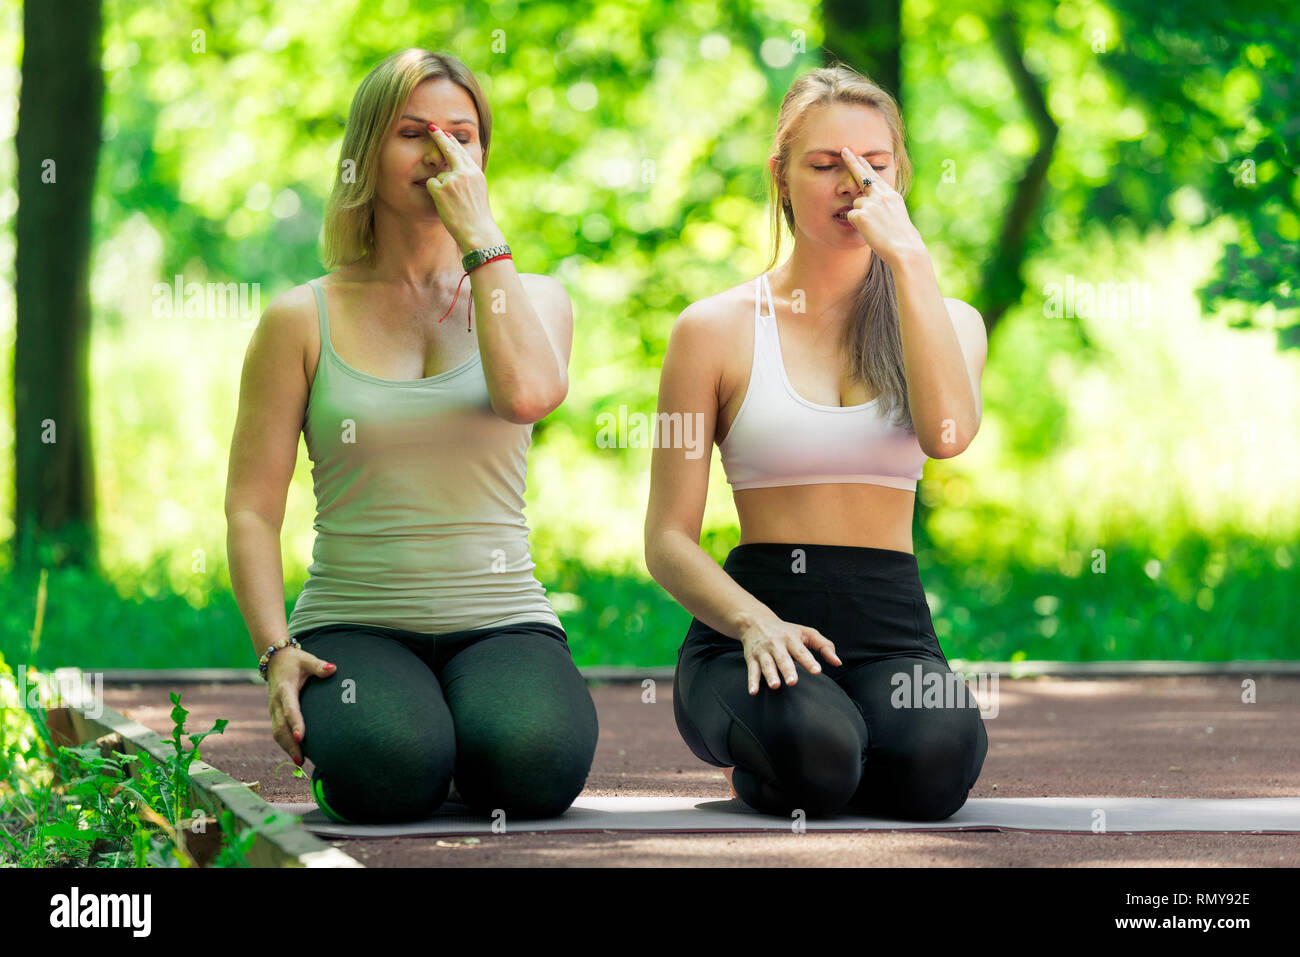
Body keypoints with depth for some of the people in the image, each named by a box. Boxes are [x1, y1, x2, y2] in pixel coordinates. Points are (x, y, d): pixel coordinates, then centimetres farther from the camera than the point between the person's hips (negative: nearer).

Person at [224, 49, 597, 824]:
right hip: (354, 623, -1)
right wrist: (277, 652, -12)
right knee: (388, 769, -33)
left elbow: (528, 392, -16)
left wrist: (479, 234, -9)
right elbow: (252, 507, 3)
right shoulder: (304, 320, 6)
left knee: (531, 761, -32)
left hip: (501, 620, 1)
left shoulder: (531, 298, 9)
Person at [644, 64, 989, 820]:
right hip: (754, 616, -2)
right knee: (813, 751, -36)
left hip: (892, 625, 2)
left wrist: (909, 257, -12)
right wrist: (755, 622, -18)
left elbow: (948, 433, -13)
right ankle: (756, 756, 2)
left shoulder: (948, 321, 13)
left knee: (935, 758, -33)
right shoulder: (717, 328, 6)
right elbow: (669, 540, 2)